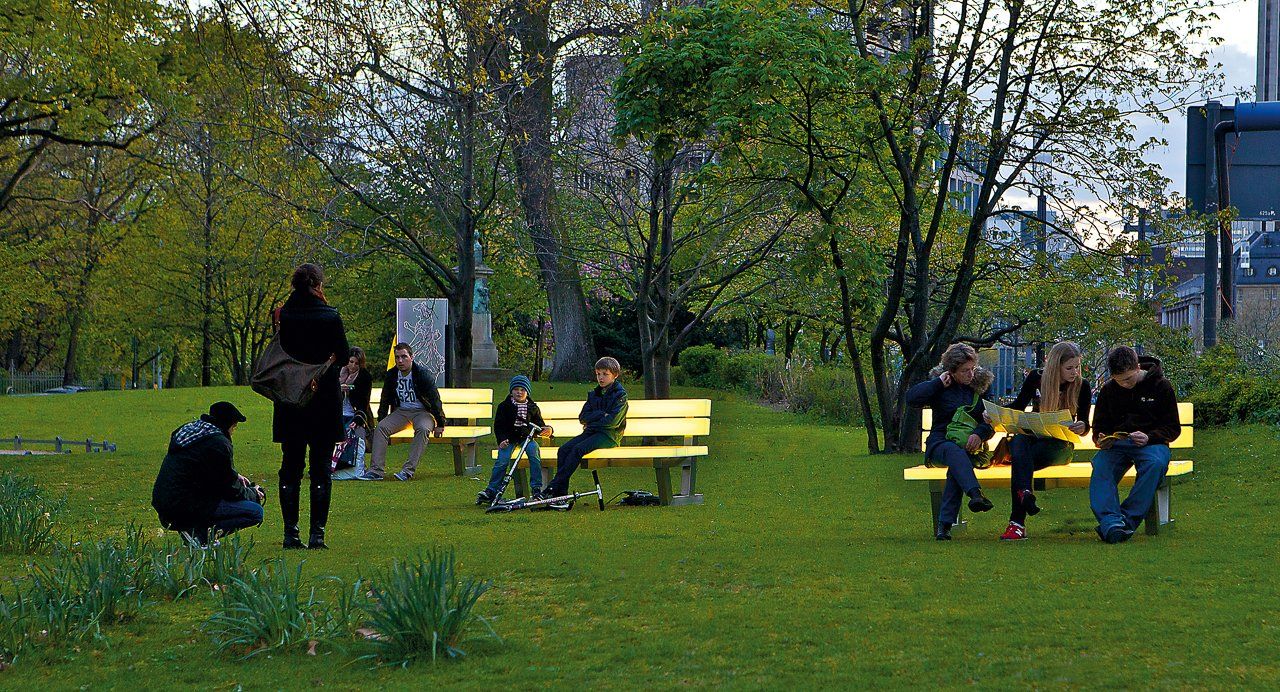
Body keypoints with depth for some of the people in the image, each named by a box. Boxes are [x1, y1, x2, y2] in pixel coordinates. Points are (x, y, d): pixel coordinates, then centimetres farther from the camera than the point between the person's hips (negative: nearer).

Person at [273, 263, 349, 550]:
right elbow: (343, 355, 0)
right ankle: (317, 533, -1)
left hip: (289, 401, 2)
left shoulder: (281, 316, -3)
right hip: (325, 401, -2)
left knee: (290, 467, 8)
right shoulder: (330, 317, -9)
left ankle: (290, 532, 4)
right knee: (320, 469, 4)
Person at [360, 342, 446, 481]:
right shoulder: (391, 375, 3)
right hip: (401, 411, 4)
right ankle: (375, 470, -28)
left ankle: (408, 470, -41)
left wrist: (440, 424, -11)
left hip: (422, 411, -4)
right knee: (380, 428, -22)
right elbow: (385, 401, 15)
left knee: (422, 429, -37)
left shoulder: (422, 374, -12)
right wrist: (381, 421, 10)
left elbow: (435, 399, -11)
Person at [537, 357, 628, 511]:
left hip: (609, 435, -7)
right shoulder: (594, 394, 20)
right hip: (592, 433, 7)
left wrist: (591, 422, -5)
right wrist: (601, 414, -8)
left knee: (578, 449, -30)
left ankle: (552, 489, -33)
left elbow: (613, 421, -14)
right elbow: (583, 417, 8)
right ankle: (561, 496, -27)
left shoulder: (620, 394, -2)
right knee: (563, 449, -19)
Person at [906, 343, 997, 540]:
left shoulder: (980, 385, 12)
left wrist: (979, 434, -15)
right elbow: (911, 398, -10)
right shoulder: (940, 386, 7)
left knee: (957, 465, -35)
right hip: (941, 441, -1)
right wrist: (939, 382, -9)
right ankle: (976, 495, -63)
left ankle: (944, 524, -39)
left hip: (970, 444, 1)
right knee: (955, 452, -39)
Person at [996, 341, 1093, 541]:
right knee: (1018, 441, -37)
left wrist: (1081, 427, -24)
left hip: (1059, 445, -2)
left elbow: (1084, 425, 1)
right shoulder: (1036, 378, 2)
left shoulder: (1082, 386, 0)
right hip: (1032, 438, 2)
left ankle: (1017, 523, -39)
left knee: (1020, 461, -32)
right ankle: (1025, 493, -57)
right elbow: (1017, 407, 15)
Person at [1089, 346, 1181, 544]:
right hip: (1115, 444, 2)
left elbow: (1173, 429, 3)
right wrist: (1101, 440, -7)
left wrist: (1148, 437, -16)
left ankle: (1126, 519, -39)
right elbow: (1098, 428, 19)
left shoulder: (1161, 386, 2)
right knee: (1100, 466, -33)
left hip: (1151, 443, -2)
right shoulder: (1108, 390, 10)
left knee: (1156, 463, -38)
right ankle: (1110, 522, -48)